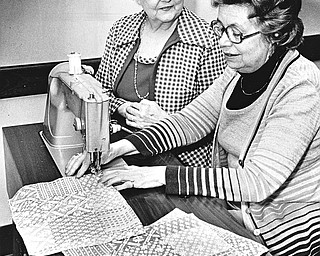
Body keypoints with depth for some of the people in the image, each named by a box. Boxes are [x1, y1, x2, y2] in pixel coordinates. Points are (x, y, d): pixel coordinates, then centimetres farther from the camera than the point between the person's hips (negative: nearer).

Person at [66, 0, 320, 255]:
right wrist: (119, 147, -14)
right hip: (235, 208, 6)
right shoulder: (240, 69, -2)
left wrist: (163, 175, -30)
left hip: (286, 229, -6)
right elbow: (191, 119, -2)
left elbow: (259, 181, -30)